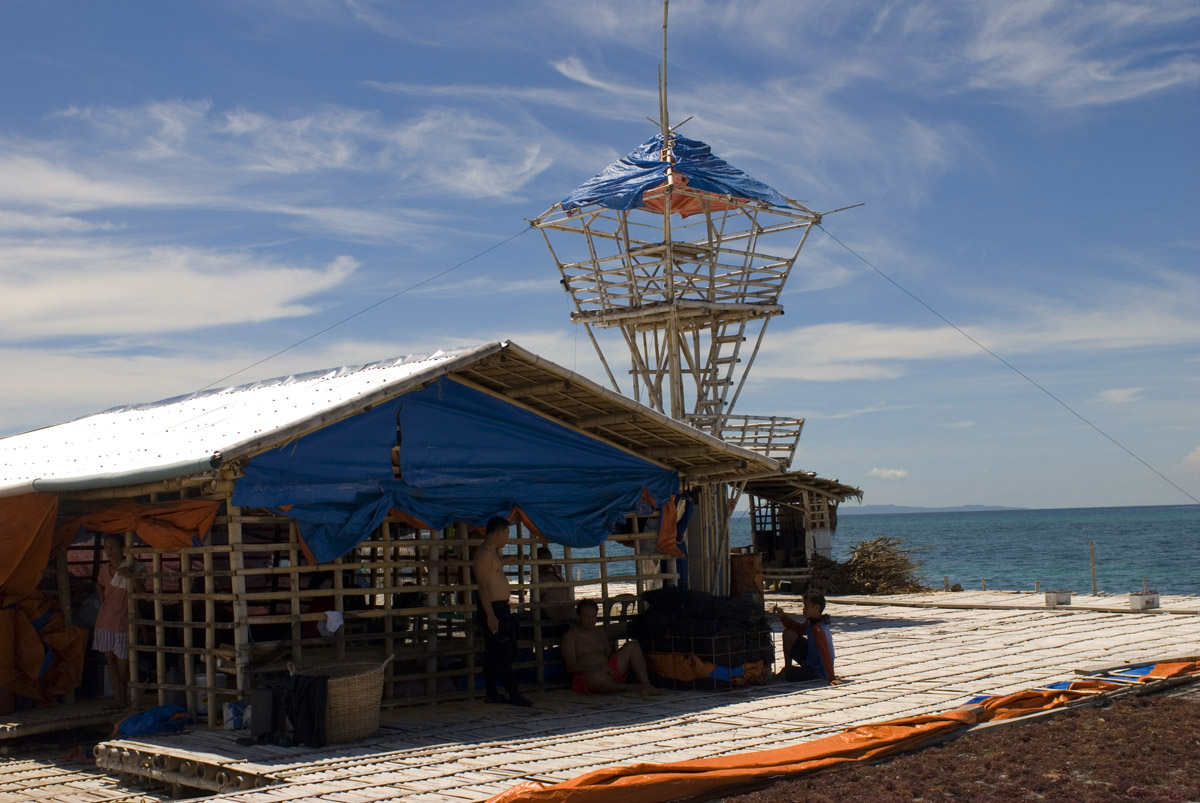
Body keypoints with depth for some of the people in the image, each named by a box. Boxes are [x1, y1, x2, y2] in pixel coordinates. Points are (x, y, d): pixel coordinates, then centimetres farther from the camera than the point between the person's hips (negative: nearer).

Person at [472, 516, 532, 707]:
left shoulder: (491, 552, 16)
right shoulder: (484, 553, -16)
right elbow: (483, 587, -21)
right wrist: (490, 615, -25)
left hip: (498, 608, 10)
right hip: (492, 608, -10)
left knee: (493, 653, 11)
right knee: (504, 653, -10)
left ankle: (491, 693, 15)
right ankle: (513, 694, -10)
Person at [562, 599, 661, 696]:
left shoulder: (600, 631, 21)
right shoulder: (570, 636, -1)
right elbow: (571, 667, -11)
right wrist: (598, 668, -24)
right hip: (585, 677, -7)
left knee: (633, 646, -6)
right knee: (597, 676, -45)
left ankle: (646, 686, -22)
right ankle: (628, 688, -18)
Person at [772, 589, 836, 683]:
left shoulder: (818, 630, -31)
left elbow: (826, 655, -34)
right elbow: (797, 628, 14)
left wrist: (831, 678, -35)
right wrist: (783, 616, -2)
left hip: (818, 673, -10)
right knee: (788, 634, 7)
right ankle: (787, 669, 16)